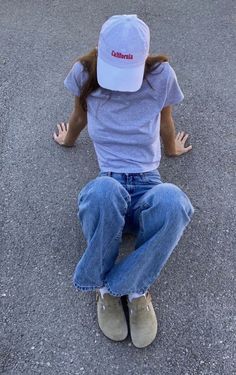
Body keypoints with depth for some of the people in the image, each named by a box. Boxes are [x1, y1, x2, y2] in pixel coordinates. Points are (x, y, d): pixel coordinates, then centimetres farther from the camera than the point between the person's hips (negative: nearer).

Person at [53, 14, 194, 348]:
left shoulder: (162, 75, -3)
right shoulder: (85, 72, -2)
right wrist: (68, 140, 37)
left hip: (148, 184, 0)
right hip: (109, 181, 0)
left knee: (172, 201, -40)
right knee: (105, 191, -42)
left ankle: (133, 288, -16)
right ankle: (106, 288, -14)